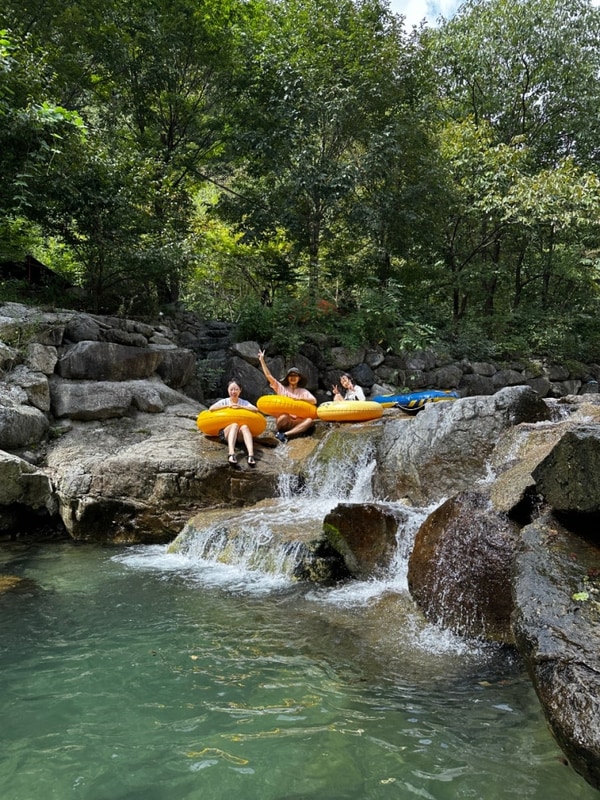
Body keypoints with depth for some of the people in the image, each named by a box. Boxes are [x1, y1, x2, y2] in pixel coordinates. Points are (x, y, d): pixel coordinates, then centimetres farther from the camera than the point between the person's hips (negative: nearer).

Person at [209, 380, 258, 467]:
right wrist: (227, 406, -8)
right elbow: (211, 408, -6)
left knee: (245, 426, -33)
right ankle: (231, 453, -56)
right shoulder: (224, 401, 12)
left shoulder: (244, 402, 15)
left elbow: (256, 409, -3)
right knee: (235, 425, -34)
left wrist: (240, 406, -10)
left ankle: (251, 454, -53)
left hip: (240, 434, 1)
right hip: (225, 432, -1)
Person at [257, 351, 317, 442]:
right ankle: (278, 431, -9)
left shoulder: (303, 391, 13)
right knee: (284, 417, -38)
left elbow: (314, 401, -2)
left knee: (310, 421, -30)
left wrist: (300, 398, -13)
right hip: (283, 421, -2)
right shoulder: (281, 388, 10)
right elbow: (269, 376, 2)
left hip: (297, 422, 2)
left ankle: (286, 434, -32)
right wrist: (262, 360, 0)